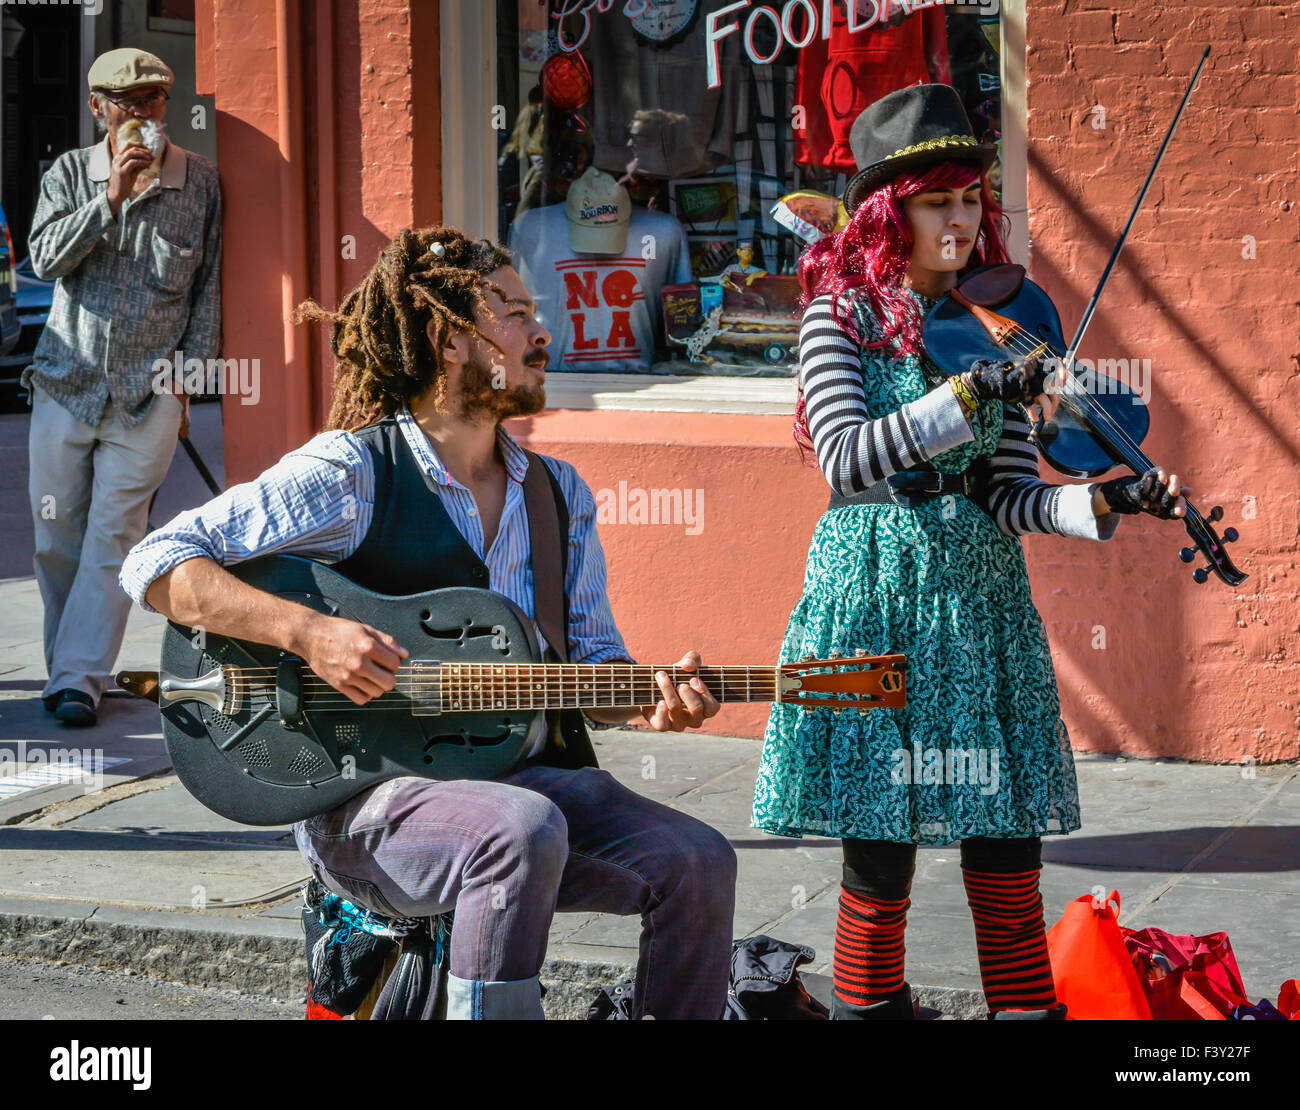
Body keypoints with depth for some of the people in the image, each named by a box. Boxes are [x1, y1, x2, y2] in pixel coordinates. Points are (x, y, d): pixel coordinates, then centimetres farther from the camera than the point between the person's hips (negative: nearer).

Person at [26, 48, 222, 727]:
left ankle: (79, 679, -7)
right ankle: (65, 664, 20)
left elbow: (209, 288, 9)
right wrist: (111, 200, -18)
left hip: (149, 391, -2)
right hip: (66, 382, 2)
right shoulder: (70, 174, 7)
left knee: (113, 535, -8)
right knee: (55, 536, 5)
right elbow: (46, 258, -7)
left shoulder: (200, 182, 5)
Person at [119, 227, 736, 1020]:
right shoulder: (350, 474, -6)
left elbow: (591, 662, 17)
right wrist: (309, 632, -21)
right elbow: (156, 566, -9)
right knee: (526, 831, -36)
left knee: (699, 864, -17)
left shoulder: (561, 494, 14)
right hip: (364, 796, -6)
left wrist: (649, 701, -6)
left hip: (525, 770, 6)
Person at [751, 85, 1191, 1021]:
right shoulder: (842, 315, -1)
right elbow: (845, 458, -18)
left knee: (1008, 854, 0)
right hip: (873, 599, -3)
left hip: (982, 596, 3)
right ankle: (869, 1004, 15)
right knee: (880, 856, -1)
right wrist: (968, 395, -26)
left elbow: (1013, 499, 3)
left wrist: (1106, 502, -16)